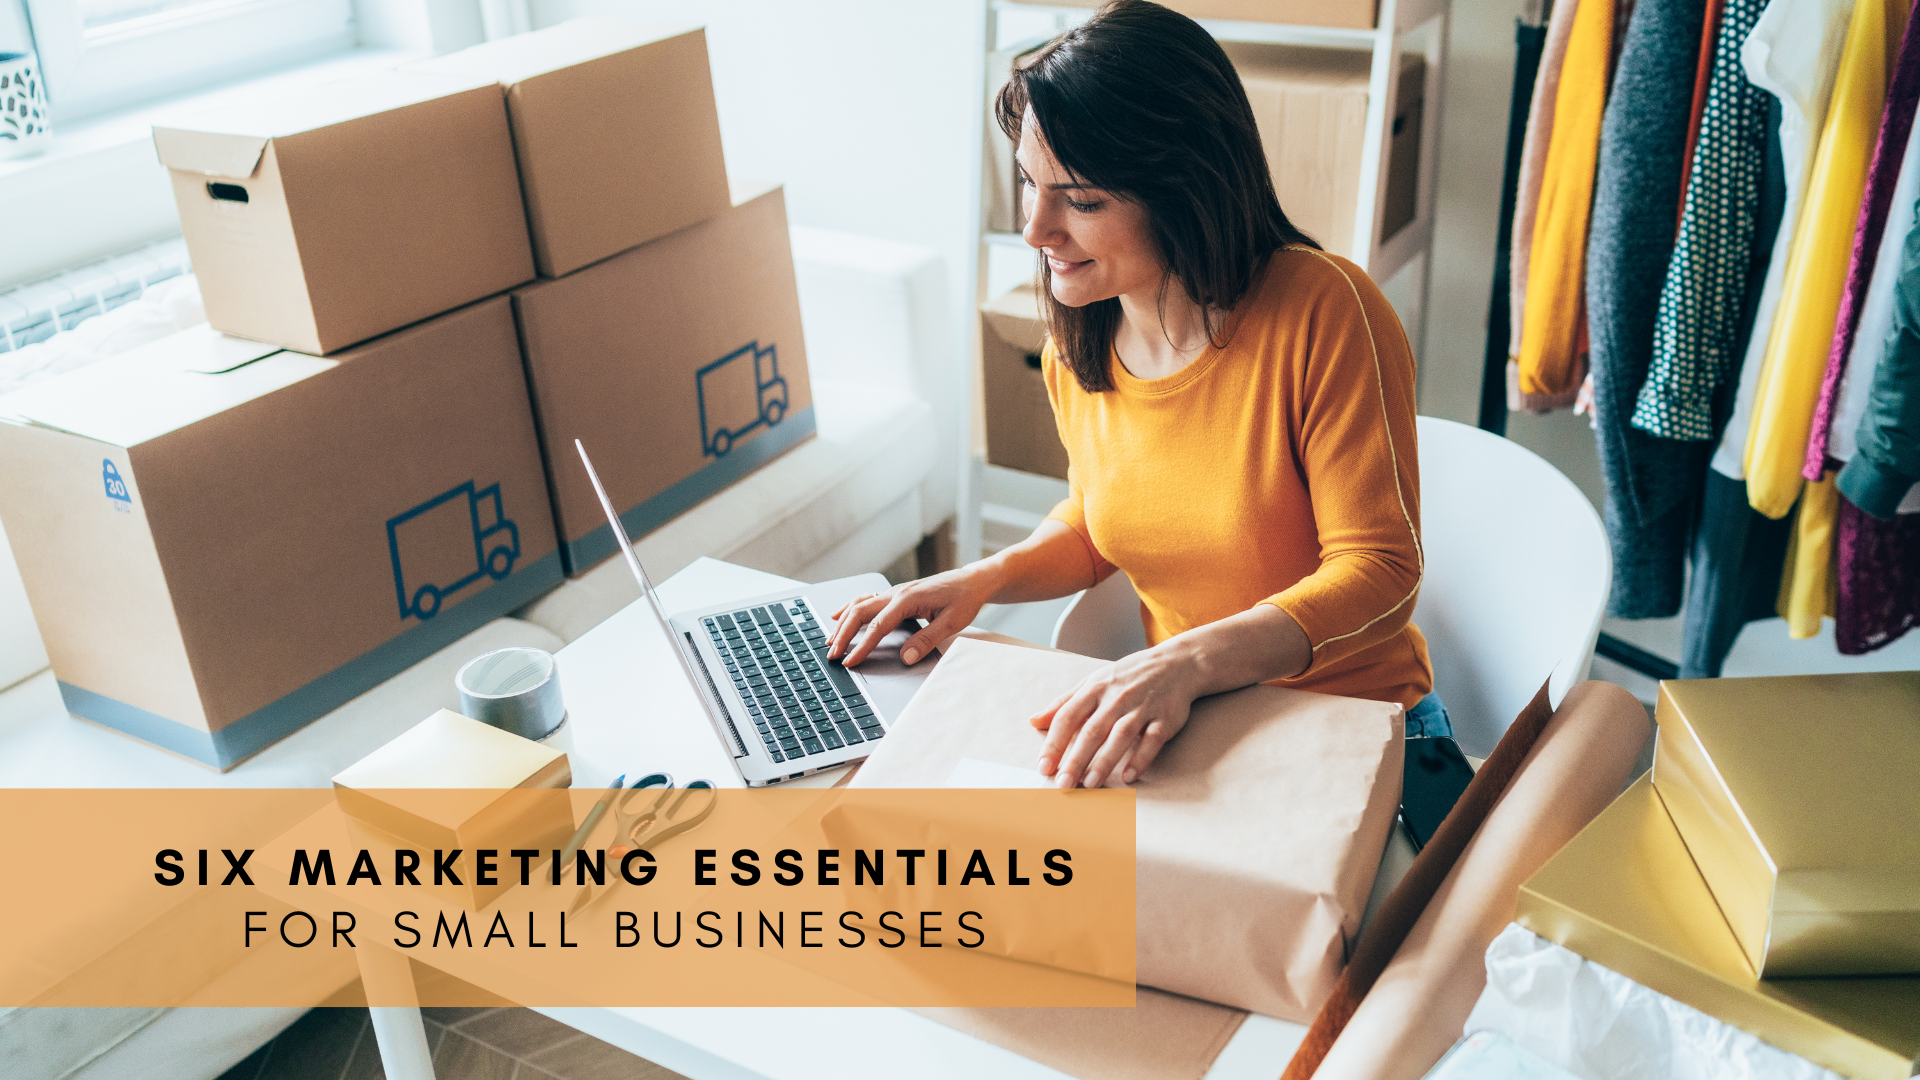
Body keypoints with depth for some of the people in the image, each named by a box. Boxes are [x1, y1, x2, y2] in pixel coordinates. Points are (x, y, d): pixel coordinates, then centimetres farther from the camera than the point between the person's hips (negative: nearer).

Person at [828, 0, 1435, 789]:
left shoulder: (1322, 312, -20)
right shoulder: (1078, 341, -1)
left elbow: (1380, 573, -20)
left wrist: (1189, 660, -35)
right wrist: (984, 579, -3)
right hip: (1177, 725, 5)